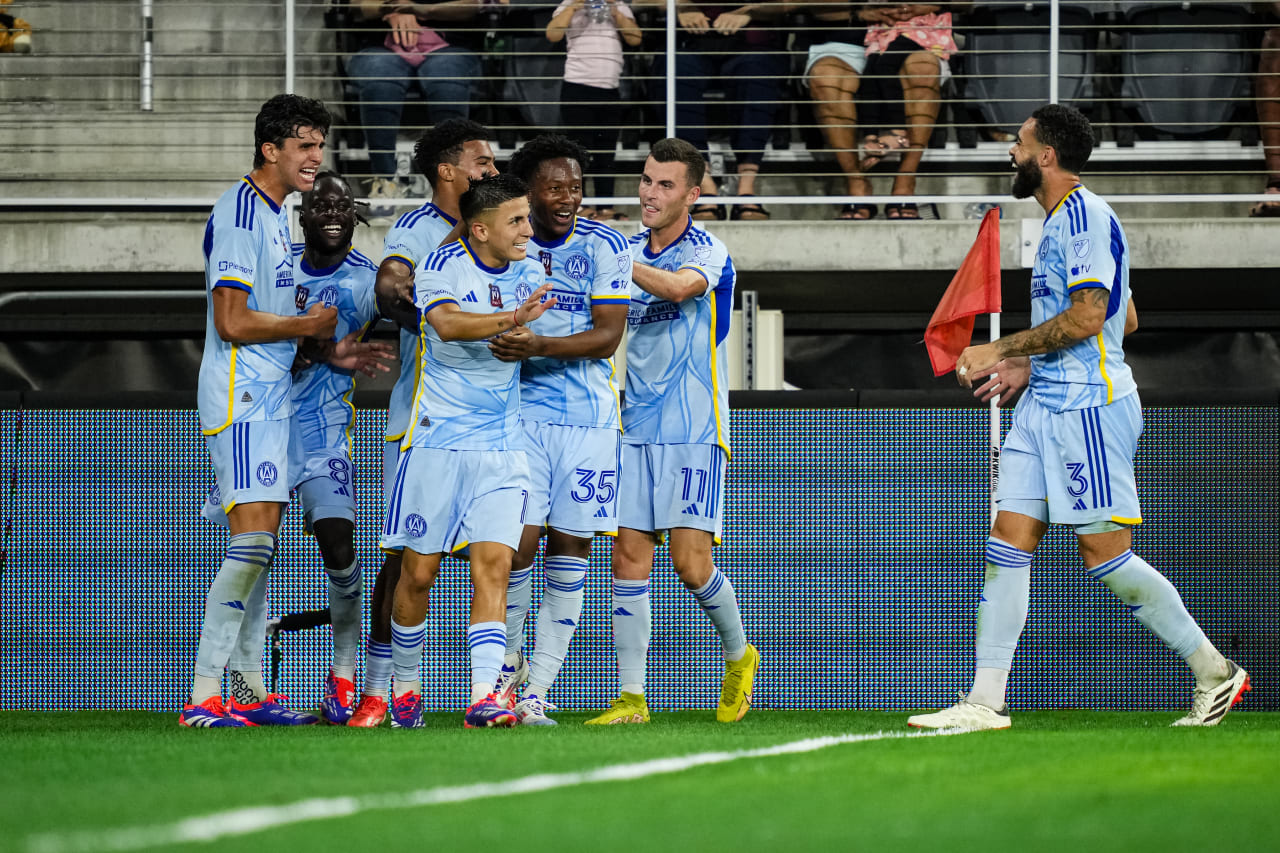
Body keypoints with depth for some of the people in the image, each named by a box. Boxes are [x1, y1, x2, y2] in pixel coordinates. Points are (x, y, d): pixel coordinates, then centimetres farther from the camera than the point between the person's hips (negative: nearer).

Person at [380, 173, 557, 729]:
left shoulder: (529, 275, 9)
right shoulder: (442, 266, -7)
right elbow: (446, 323, -28)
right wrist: (512, 319, -37)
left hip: (501, 447, 3)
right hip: (436, 441, -3)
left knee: (494, 564, -12)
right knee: (419, 573, 2)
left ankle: (483, 697, -18)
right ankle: (406, 687, 21)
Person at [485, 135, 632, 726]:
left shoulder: (604, 246, 1)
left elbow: (608, 336, -8)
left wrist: (539, 347, -22)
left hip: (588, 415, 1)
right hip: (519, 408, -1)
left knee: (571, 544, -1)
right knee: (520, 539, -11)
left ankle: (537, 688, 5)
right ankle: (508, 665, 12)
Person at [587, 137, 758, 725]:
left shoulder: (708, 252, -6)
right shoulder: (629, 251, 12)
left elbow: (679, 285, -29)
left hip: (693, 432, -5)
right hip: (634, 429, 5)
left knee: (691, 561, -10)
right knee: (629, 560, -2)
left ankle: (739, 655, 17)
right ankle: (631, 698, -1)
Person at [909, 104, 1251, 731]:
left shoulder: (1089, 217, -12)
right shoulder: (1060, 224, 19)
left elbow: (1087, 315, -21)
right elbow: (1126, 319, 25)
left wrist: (1003, 349, -15)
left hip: (1089, 406, -10)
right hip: (1043, 405, 10)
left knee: (1105, 554, -7)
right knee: (1008, 542, 0)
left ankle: (1216, 673, 5)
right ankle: (985, 702, -2)